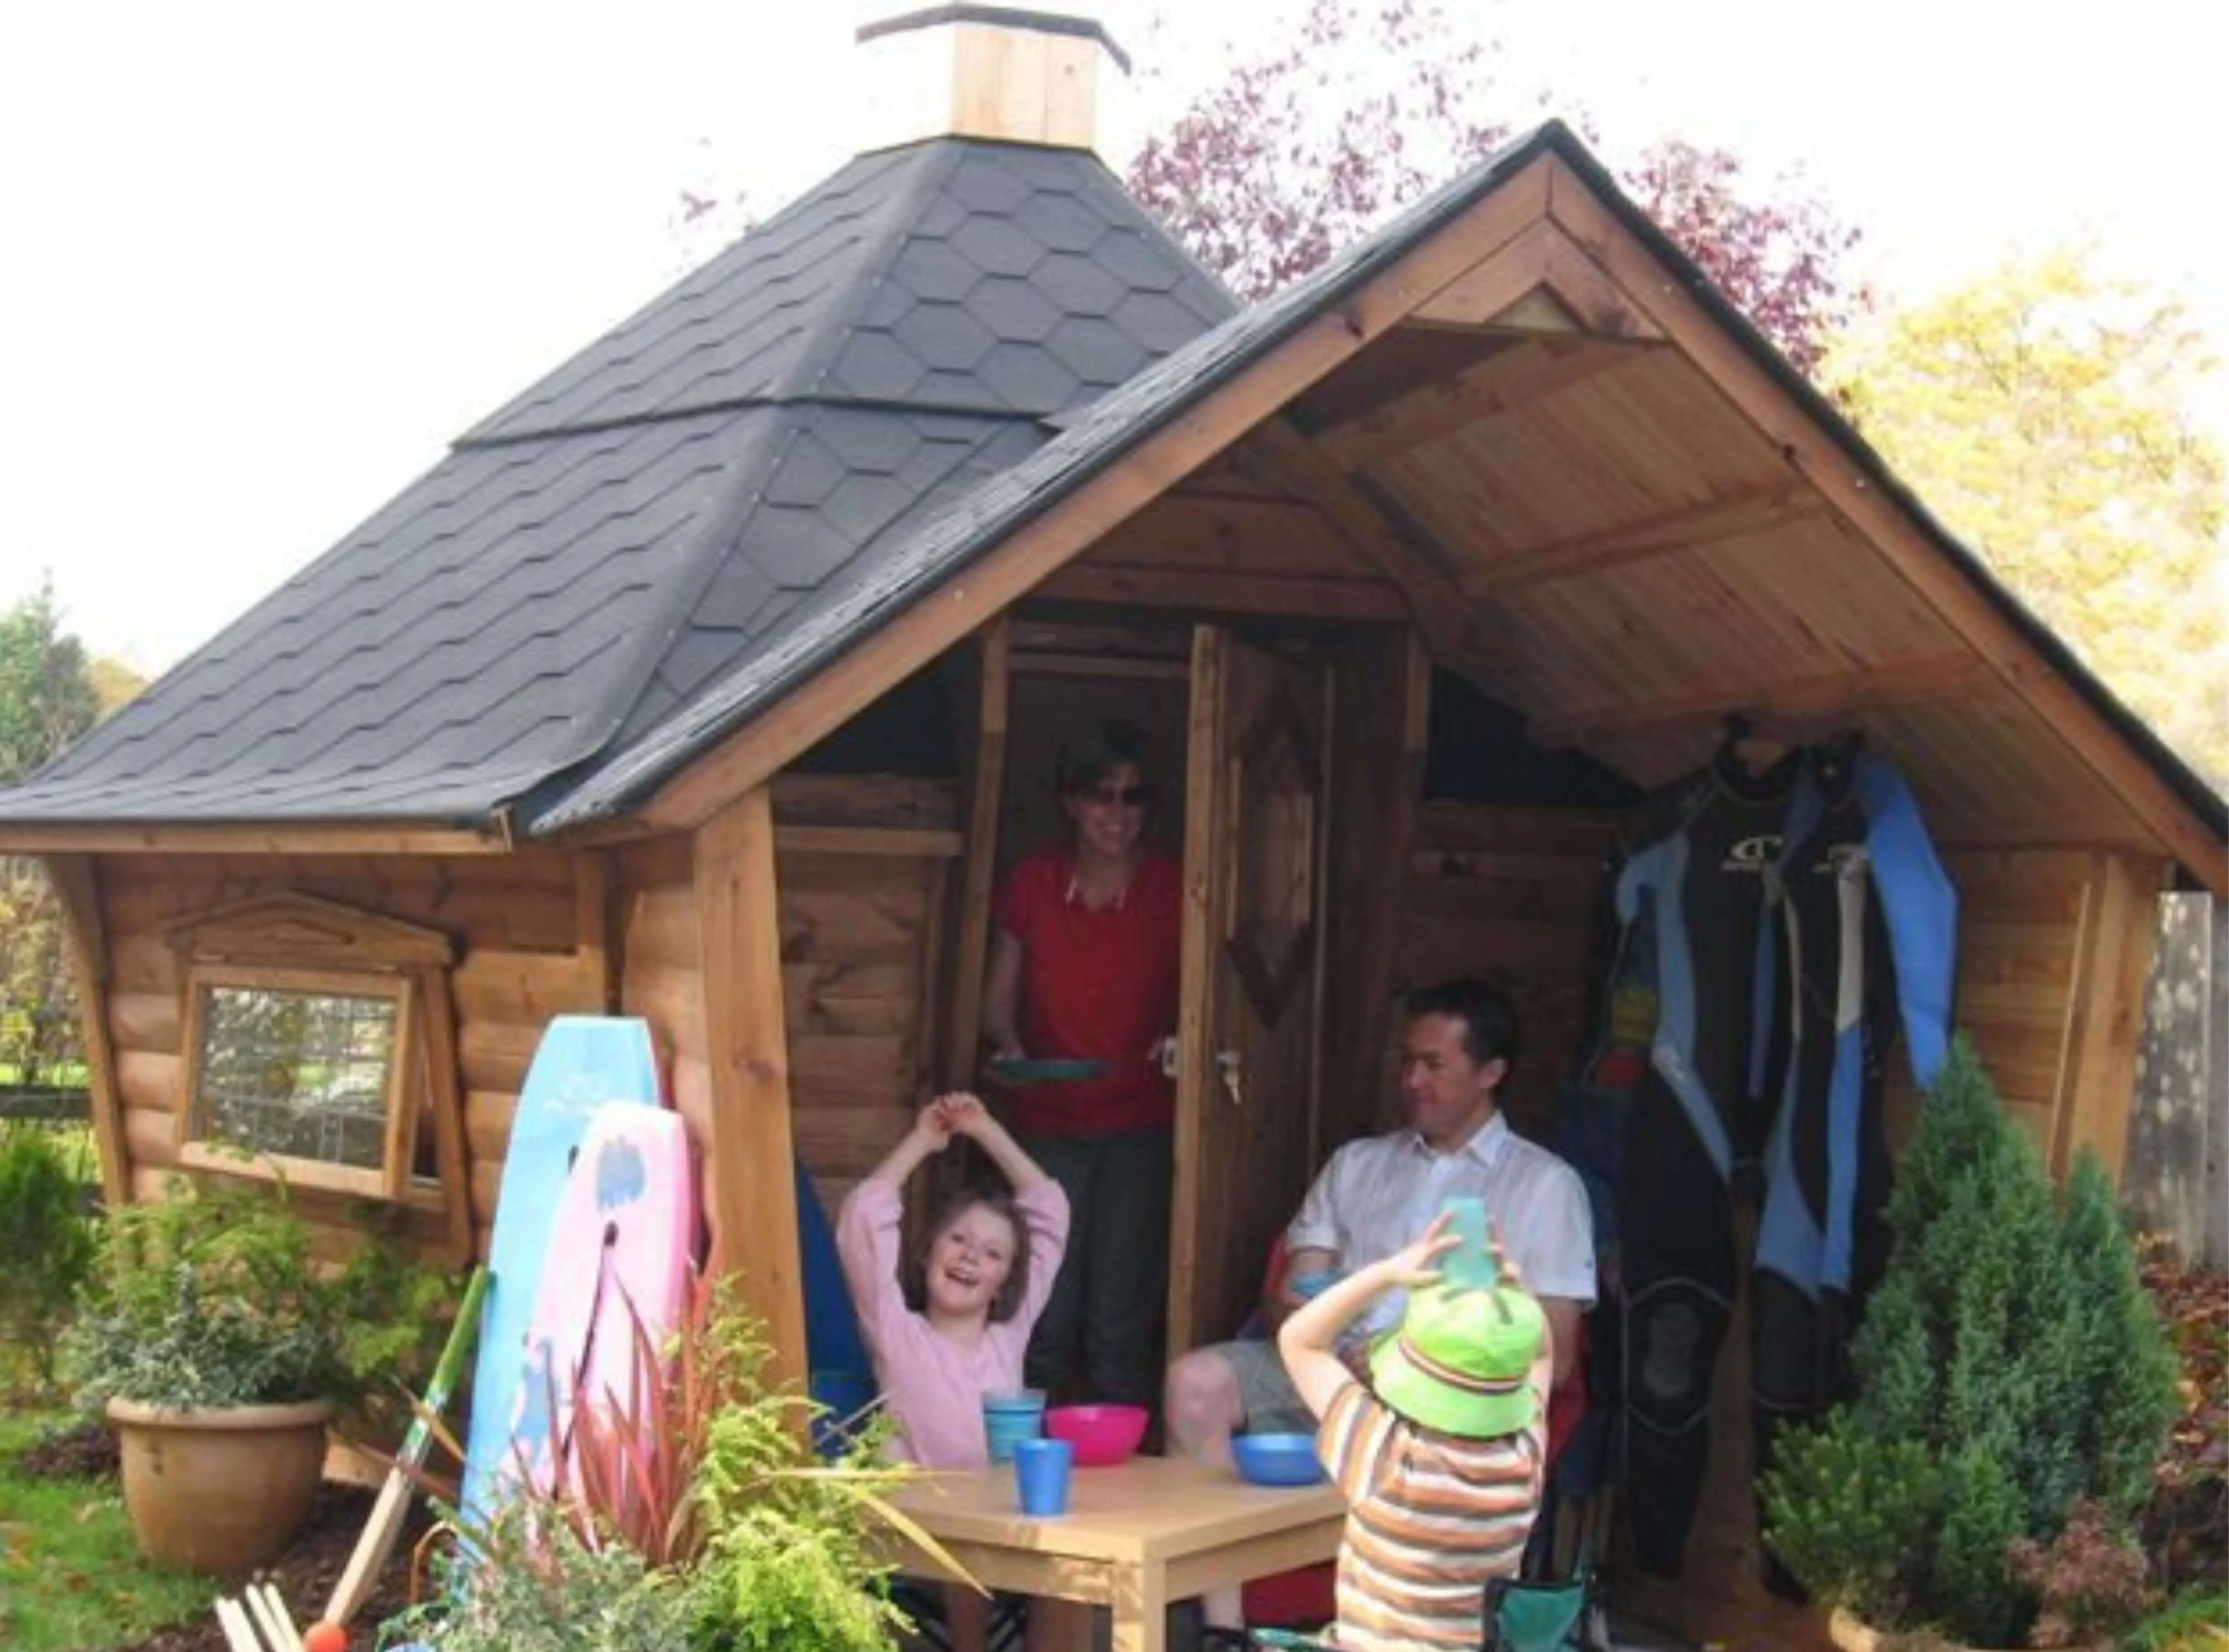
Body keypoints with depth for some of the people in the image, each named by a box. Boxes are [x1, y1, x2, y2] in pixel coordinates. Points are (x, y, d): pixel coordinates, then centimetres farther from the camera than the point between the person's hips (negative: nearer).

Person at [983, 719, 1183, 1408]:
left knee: (1121, 1326, -3)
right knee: (1047, 1321, 0)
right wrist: (1009, 1045, -9)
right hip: (1048, 1125, 1)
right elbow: (999, 999, 11)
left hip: (1139, 1126, -1)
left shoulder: (1171, 891, -2)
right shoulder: (1030, 886, 3)